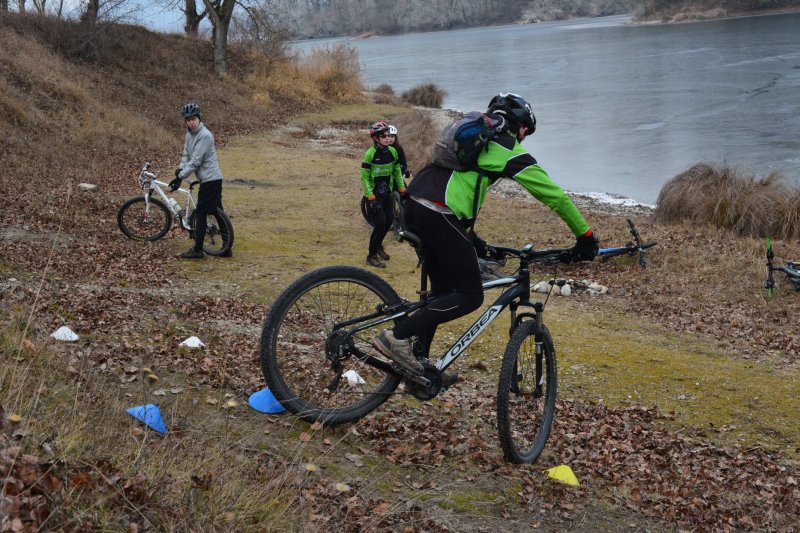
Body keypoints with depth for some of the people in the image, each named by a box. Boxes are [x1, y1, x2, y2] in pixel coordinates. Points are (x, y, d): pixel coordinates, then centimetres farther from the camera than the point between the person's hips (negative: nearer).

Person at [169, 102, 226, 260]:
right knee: (217, 212, 13)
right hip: (212, 178, 10)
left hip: (210, 179, -10)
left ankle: (197, 250, -1)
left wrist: (180, 177, -21)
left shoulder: (205, 135, -20)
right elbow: (186, 154, 12)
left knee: (201, 213, -6)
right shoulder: (189, 134, 10)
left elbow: (195, 161, -22)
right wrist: (180, 169, -8)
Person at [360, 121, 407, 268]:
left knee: (389, 220, 9)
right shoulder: (370, 154, -18)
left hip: (387, 193, 6)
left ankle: (378, 245, 35)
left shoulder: (392, 151, -3)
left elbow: (397, 171, 9)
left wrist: (402, 188, 2)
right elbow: (364, 177, -15)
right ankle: (371, 256, 4)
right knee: (380, 224, -10)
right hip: (374, 194, -6)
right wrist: (371, 197, -20)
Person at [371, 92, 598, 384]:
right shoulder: (511, 152, 8)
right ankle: (398, 336, -7)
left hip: (412, 204, 9)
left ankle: (418, 361, 24)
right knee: (470, 296, 1)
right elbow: (554, 195, 11)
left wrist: (472, 240, 36)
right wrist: (585, 236, 19)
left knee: (443, 289, 21)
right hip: (439, 215, -8)